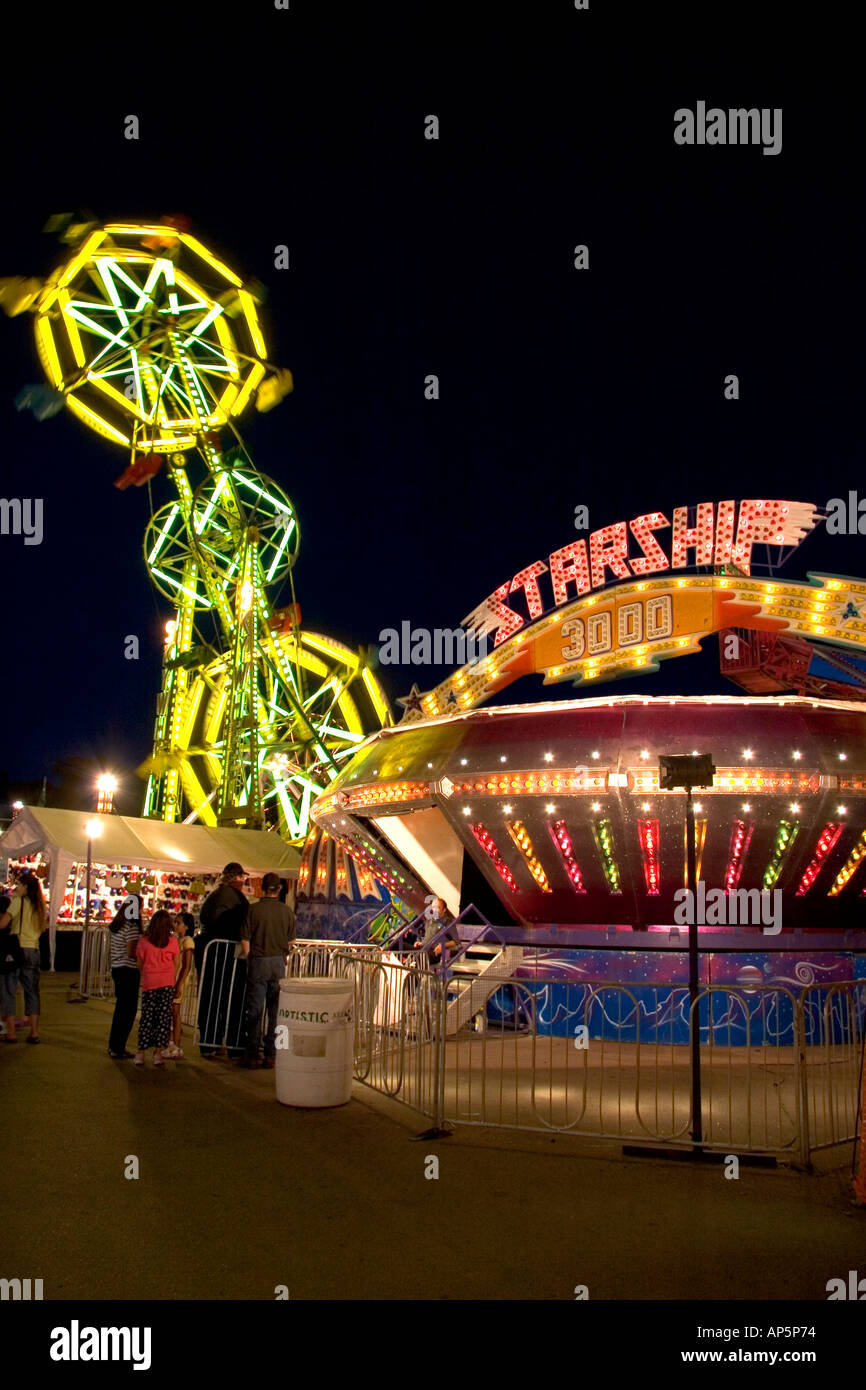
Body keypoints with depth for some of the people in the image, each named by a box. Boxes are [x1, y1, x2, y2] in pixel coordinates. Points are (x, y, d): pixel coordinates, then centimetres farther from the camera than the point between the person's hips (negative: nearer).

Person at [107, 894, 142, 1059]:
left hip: (117, 969, 9)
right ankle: (117, 1049, 1)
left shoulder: (115, 924, 11)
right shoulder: (132, 926, -16)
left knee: (121, 1008, 18)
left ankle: (114, 1046, 25)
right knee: (128, 1010, -1)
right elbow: (131, 953, -21)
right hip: (129, 971, -9)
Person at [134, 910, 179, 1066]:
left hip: (149, 983, 1)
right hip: (167, 983, 0)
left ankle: (141, 1053, 9)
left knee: (147, 1017, 7)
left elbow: (140, 963, 5)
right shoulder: (172, 941, -1)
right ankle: (158, 1052, 3)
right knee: (164, 1017, 4)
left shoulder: (143, 941, -1)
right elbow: (176, 963, 6)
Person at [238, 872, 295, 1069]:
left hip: (258, 962, -2)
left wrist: (249, 959, 6)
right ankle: (271, 1055, 10)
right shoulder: (287, 911, -1)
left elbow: (245, 940, -6)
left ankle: (252, 1055, 9)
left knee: (255, 1010, 5)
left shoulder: (254, 909, -7)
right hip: (279, 963, 2)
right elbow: (290, 940, 5)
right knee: (276, 1011, 7)